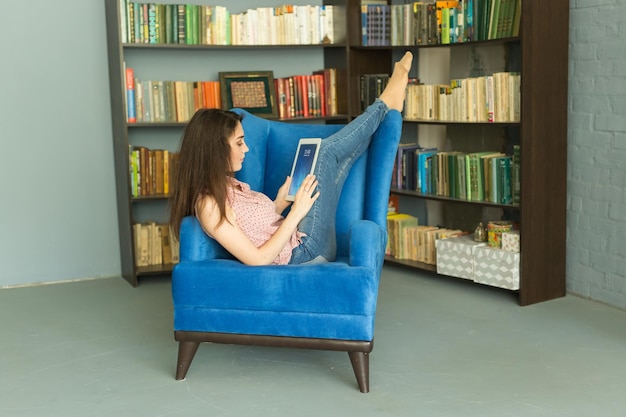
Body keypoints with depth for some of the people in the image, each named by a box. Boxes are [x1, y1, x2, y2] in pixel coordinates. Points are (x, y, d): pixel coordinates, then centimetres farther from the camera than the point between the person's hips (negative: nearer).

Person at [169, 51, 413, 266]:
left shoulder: (225, 185, 5)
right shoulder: (209, 204, -24)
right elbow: (257, 260, -25)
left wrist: (280, 203, -1)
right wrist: (296, 213, -23)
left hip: (295, 243, 9)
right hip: (302, 253, -8)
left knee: (329, 152, 4)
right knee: (327, 153, -6)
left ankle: (386, 104, 23)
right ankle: (386, 103, 15)